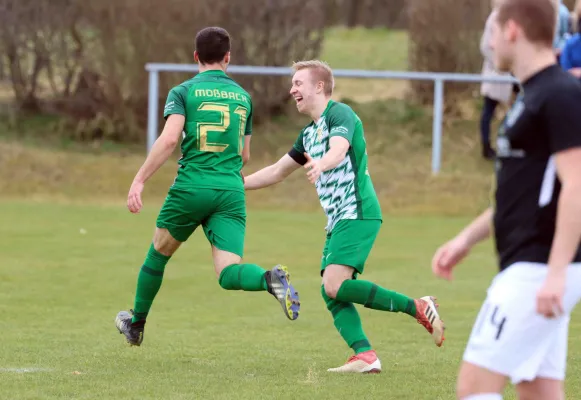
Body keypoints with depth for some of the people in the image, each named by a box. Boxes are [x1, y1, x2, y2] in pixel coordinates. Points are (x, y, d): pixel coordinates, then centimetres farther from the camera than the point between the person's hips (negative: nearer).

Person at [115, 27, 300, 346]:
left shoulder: (183, 92, 2)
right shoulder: (242, 97, 16)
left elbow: (169, 140, -14)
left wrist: (139, 181, -12)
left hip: (191, 187, -2)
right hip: (231, 192, 2)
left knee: (158, 254, 21)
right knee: (229, 274, -7)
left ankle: (136, 324, 35)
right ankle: (271, 279, -40)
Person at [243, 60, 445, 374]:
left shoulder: (340, 114, -6)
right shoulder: (309, 134, 22)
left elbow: (338, 149, -28)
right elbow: (277, 172, 31)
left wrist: (321, 165, -50)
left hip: (357, 212, -10)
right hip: (337, 220, 10)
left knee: (335, 286, -21)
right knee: (331, 294, -3)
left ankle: (417, 308, -14)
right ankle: (365, 356, -11)